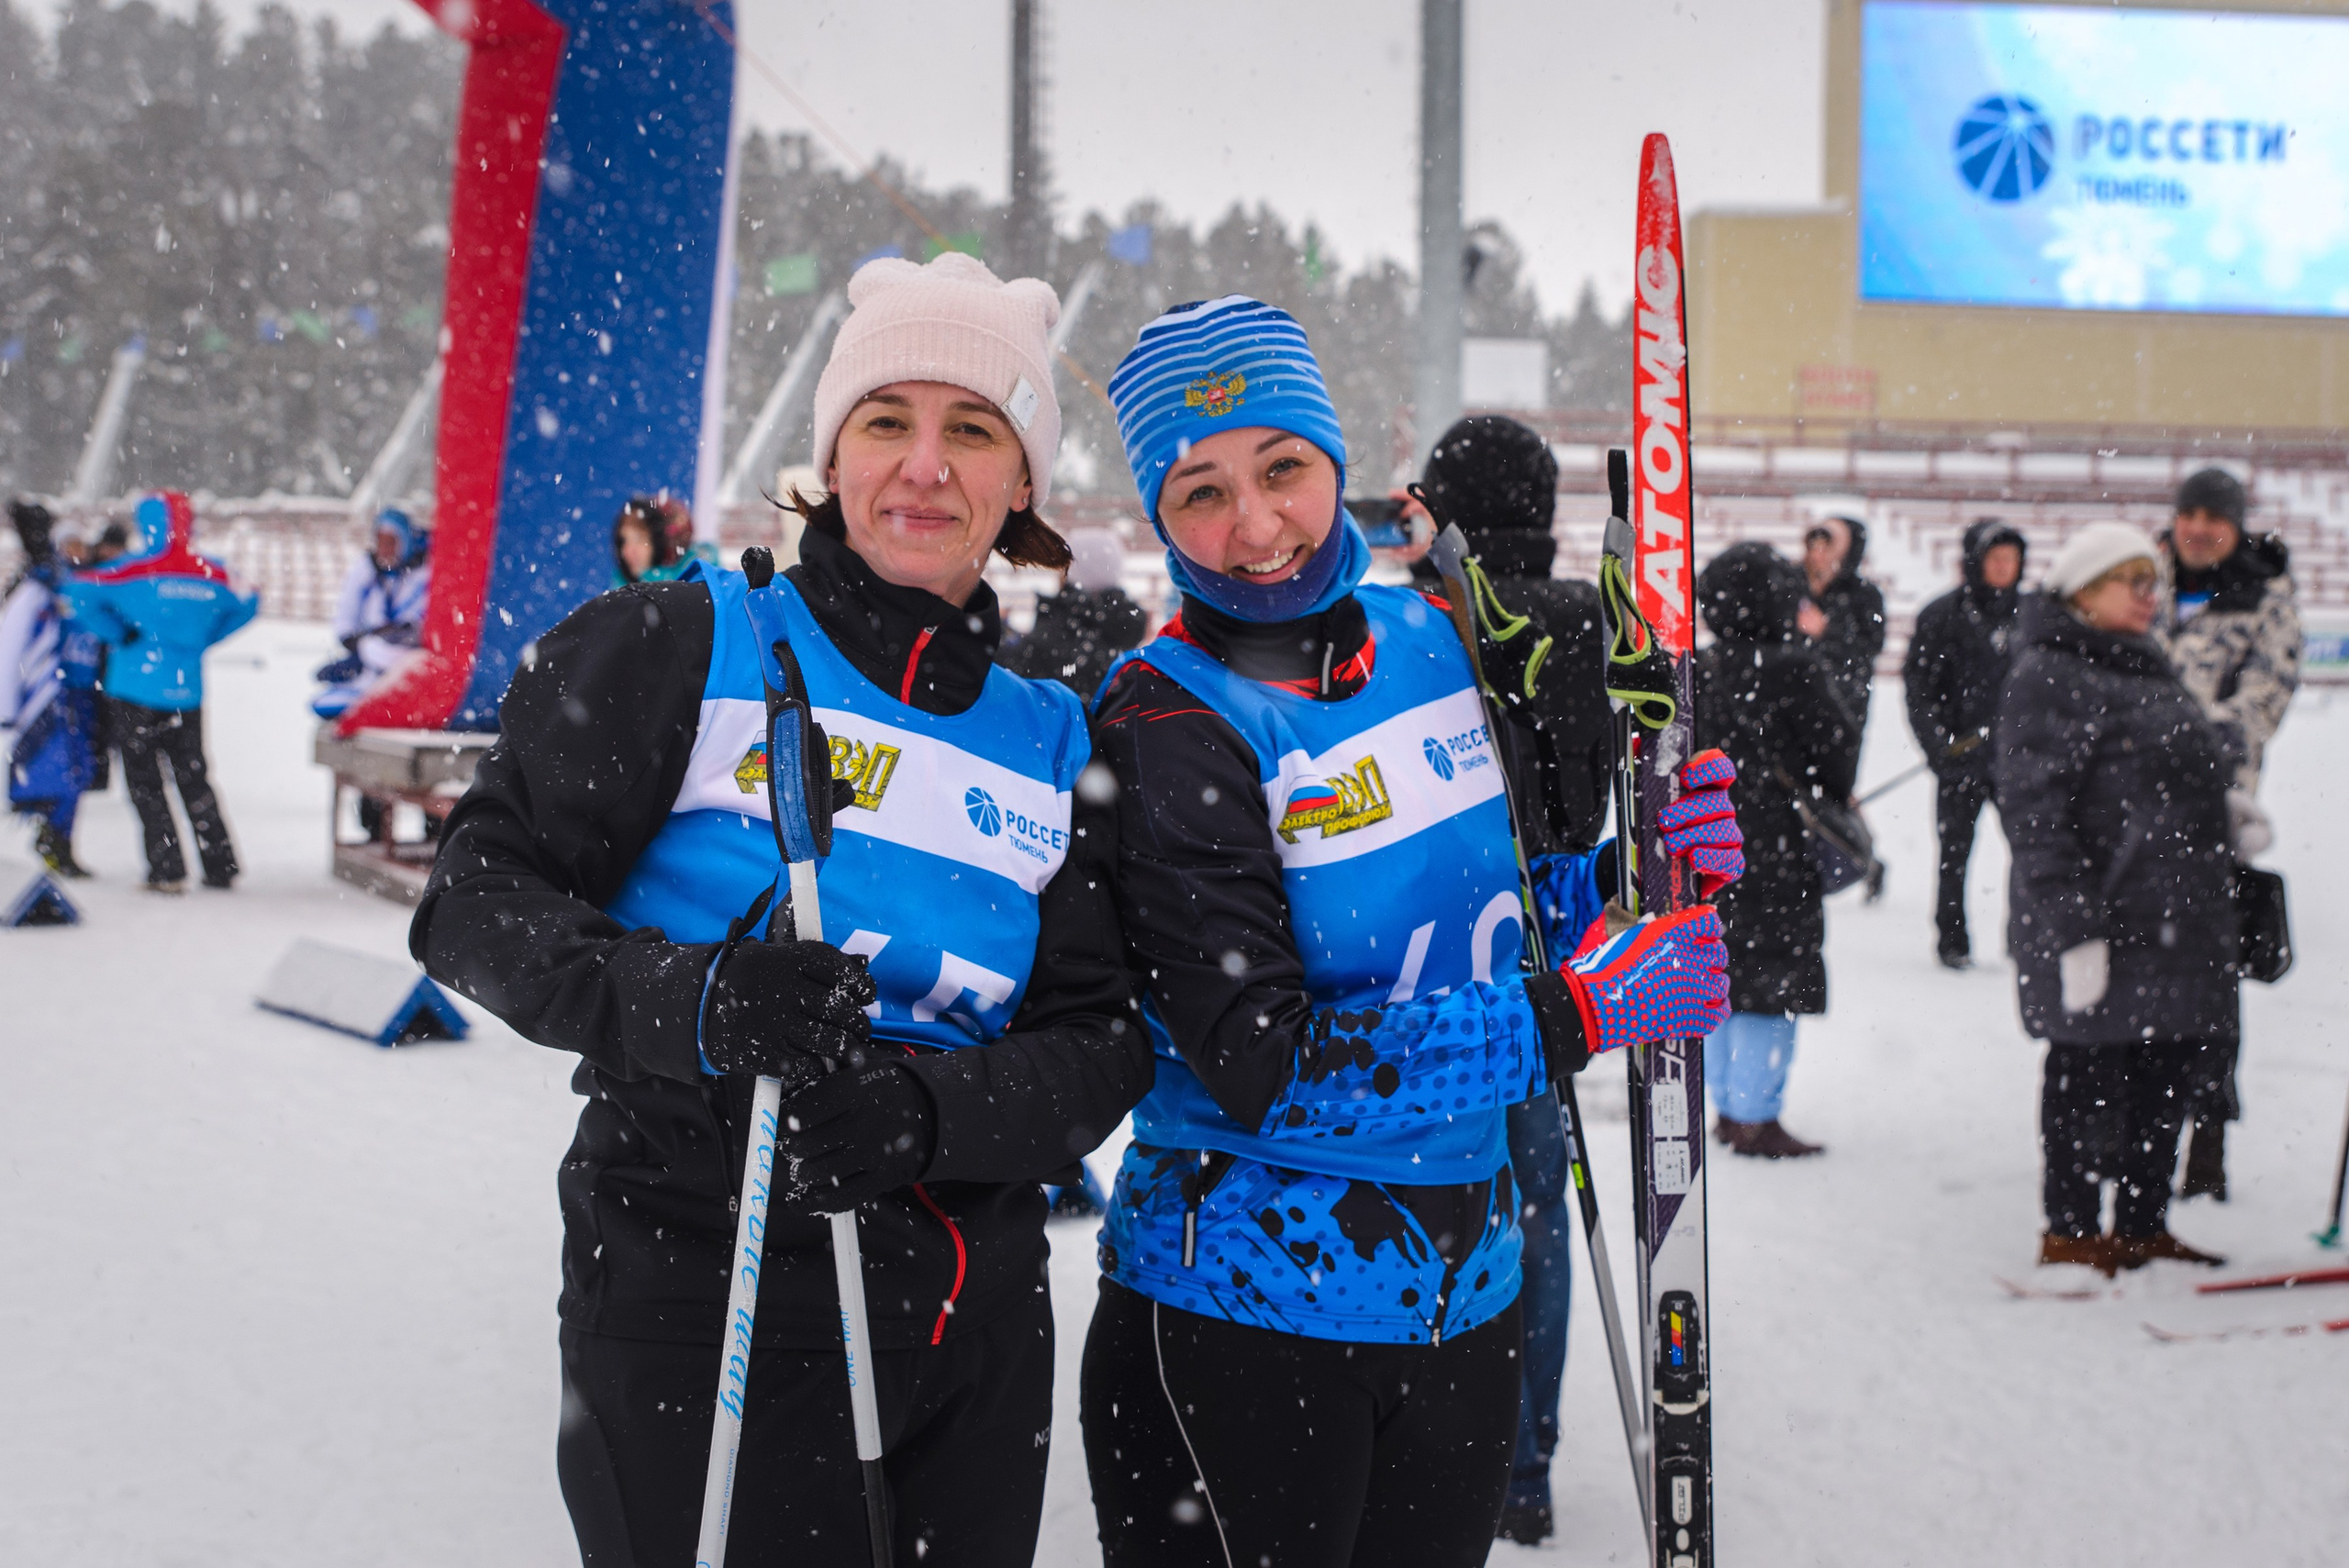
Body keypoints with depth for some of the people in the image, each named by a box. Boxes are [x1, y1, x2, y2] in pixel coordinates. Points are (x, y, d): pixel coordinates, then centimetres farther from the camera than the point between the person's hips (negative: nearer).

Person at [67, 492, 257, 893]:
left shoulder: (135, 570, -10)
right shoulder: (212, 575, 1)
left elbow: (80, 594, -19)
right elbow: (242, 610, 16)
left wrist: (118, 634, -8)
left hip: (135, 690, -4)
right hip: (187, 692, 4)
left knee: (144, 782, 5)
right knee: (194, 778, 15)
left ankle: (167, 870, 0)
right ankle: (221, 867, 14)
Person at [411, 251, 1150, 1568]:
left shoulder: (1055, 743, 6)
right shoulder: (682, 646, -5)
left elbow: (1105, 1040, 0)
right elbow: (478, 898, -8)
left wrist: (924, 1109, -21)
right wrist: (689, 1004, -26)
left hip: (980, 1325, 5)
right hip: (697, 1307, -4)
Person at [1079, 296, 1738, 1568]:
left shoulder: (1436, 641, 1)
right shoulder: (1164, 723, -16)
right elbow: (1261, 1064, -23)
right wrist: (1576, 1016, -23)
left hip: (1464, 1294, 6)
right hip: (1241, 1316, -6)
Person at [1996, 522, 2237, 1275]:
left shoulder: (2152, 672, 19)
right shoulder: (2045, 677, -10)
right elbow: (2035, 811, -17)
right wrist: (2073, 925, -21)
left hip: (2177, 916, 9)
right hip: (2101, 917, -9)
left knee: (2175, 1064, 11)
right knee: (2092, 1070, -1)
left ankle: (2141, 1223, 24)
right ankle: (2071, 1230, 12)